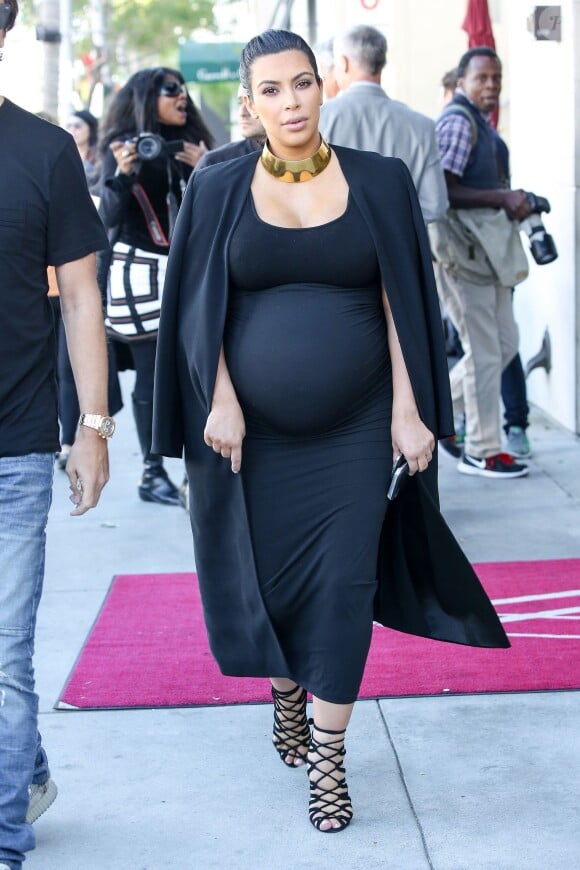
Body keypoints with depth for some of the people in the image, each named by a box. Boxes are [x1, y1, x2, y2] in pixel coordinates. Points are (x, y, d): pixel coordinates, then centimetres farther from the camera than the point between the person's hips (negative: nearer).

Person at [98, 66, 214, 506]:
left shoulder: (192, 144, 12)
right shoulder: (123, 147, 1)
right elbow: (110, 215, -6)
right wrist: (123, 173, -21)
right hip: (141, 273, -4)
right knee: (152, 375, -2)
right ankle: (153, 472, 5)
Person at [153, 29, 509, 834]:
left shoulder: (378, 182, 1)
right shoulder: (219, 191, 1)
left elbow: (401, 304, 0)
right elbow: (201, 308, 1)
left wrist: (409, 409, -6)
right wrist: (220, 400, -10)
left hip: (354, 429, 0)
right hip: (255, 429, 1)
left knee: (343, 585, -3)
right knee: (270, 577, 10)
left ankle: (327, 758, 7)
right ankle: (286, 692, 40)